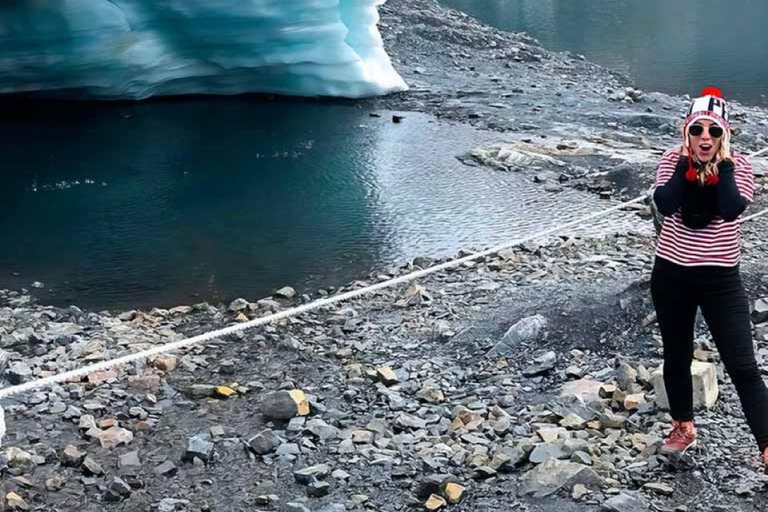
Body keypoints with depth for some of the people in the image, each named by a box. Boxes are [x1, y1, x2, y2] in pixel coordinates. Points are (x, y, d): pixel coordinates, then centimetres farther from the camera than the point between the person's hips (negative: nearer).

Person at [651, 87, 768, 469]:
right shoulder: (673, 161, -5)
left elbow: (732, 209, -26)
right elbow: (664, 204, -23)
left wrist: (722, 162, -20)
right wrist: (686, 159, -18)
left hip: (720, 279, -2)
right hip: (671, 275, 2)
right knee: (676, 357, 17)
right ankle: (683, 428, 39)